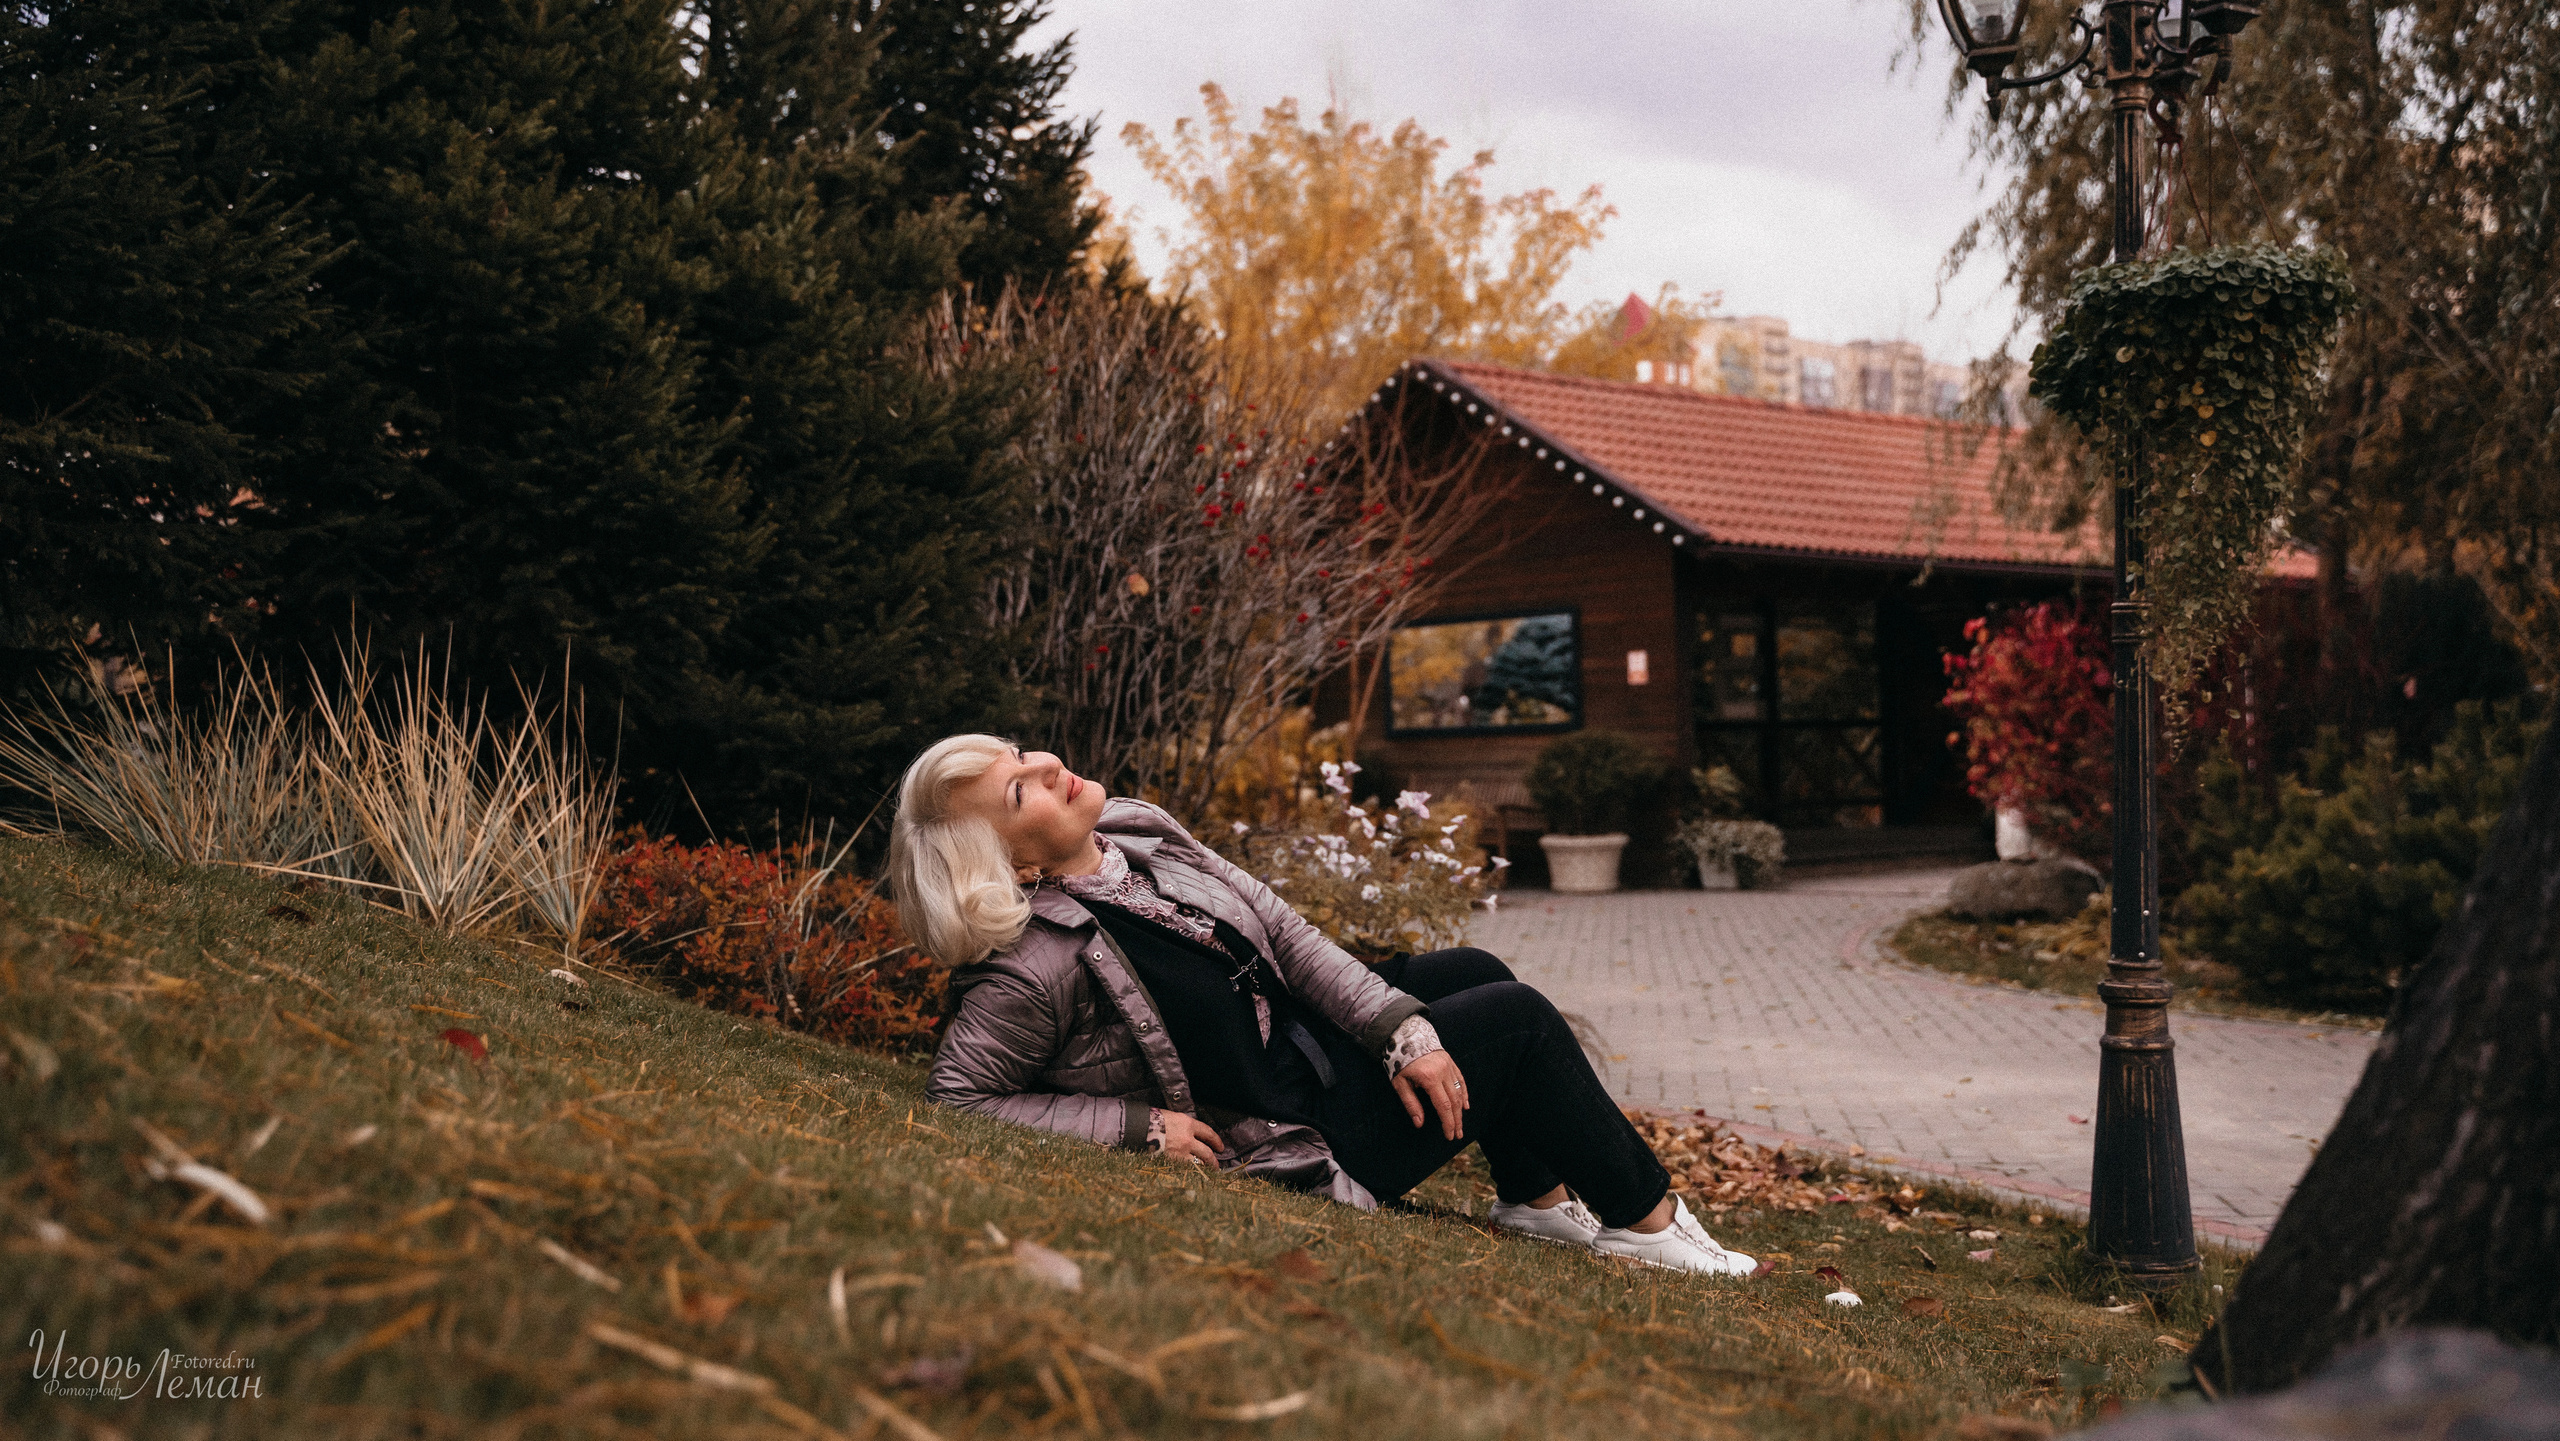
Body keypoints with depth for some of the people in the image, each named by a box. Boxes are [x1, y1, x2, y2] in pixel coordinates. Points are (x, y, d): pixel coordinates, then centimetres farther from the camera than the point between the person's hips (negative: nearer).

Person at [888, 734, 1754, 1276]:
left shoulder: (1135, 838, -3)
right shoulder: (1034, 968, -27)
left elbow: (1279, 930, 0)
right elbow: (957, 1099, -23)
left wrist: (1398, 1027, -9)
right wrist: (1137, 1126, -23)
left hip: (1301, 1043, 8)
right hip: (1291, 1144, -8)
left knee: (1470, 972, 8)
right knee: (1514, 1019, -6)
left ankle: (1540, 1201, 22)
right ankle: (1646, 1221, 12)